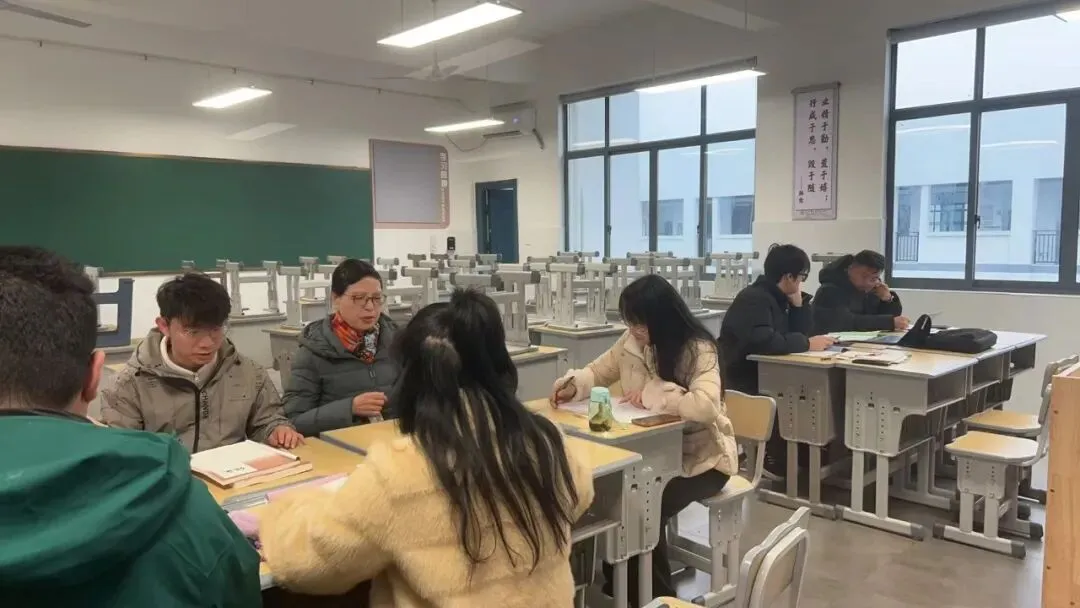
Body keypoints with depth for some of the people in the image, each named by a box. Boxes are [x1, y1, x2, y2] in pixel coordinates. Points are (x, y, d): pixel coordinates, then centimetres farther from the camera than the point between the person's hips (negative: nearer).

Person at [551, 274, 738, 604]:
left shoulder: (698, 349, -21)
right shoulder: (632, 341, -2)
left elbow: (705, 405, -37)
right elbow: (599, 371, 11)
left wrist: (653, 394, -28)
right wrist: (573, 384, -11)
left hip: (701, 457, -6)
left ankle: (657, 596, 3)